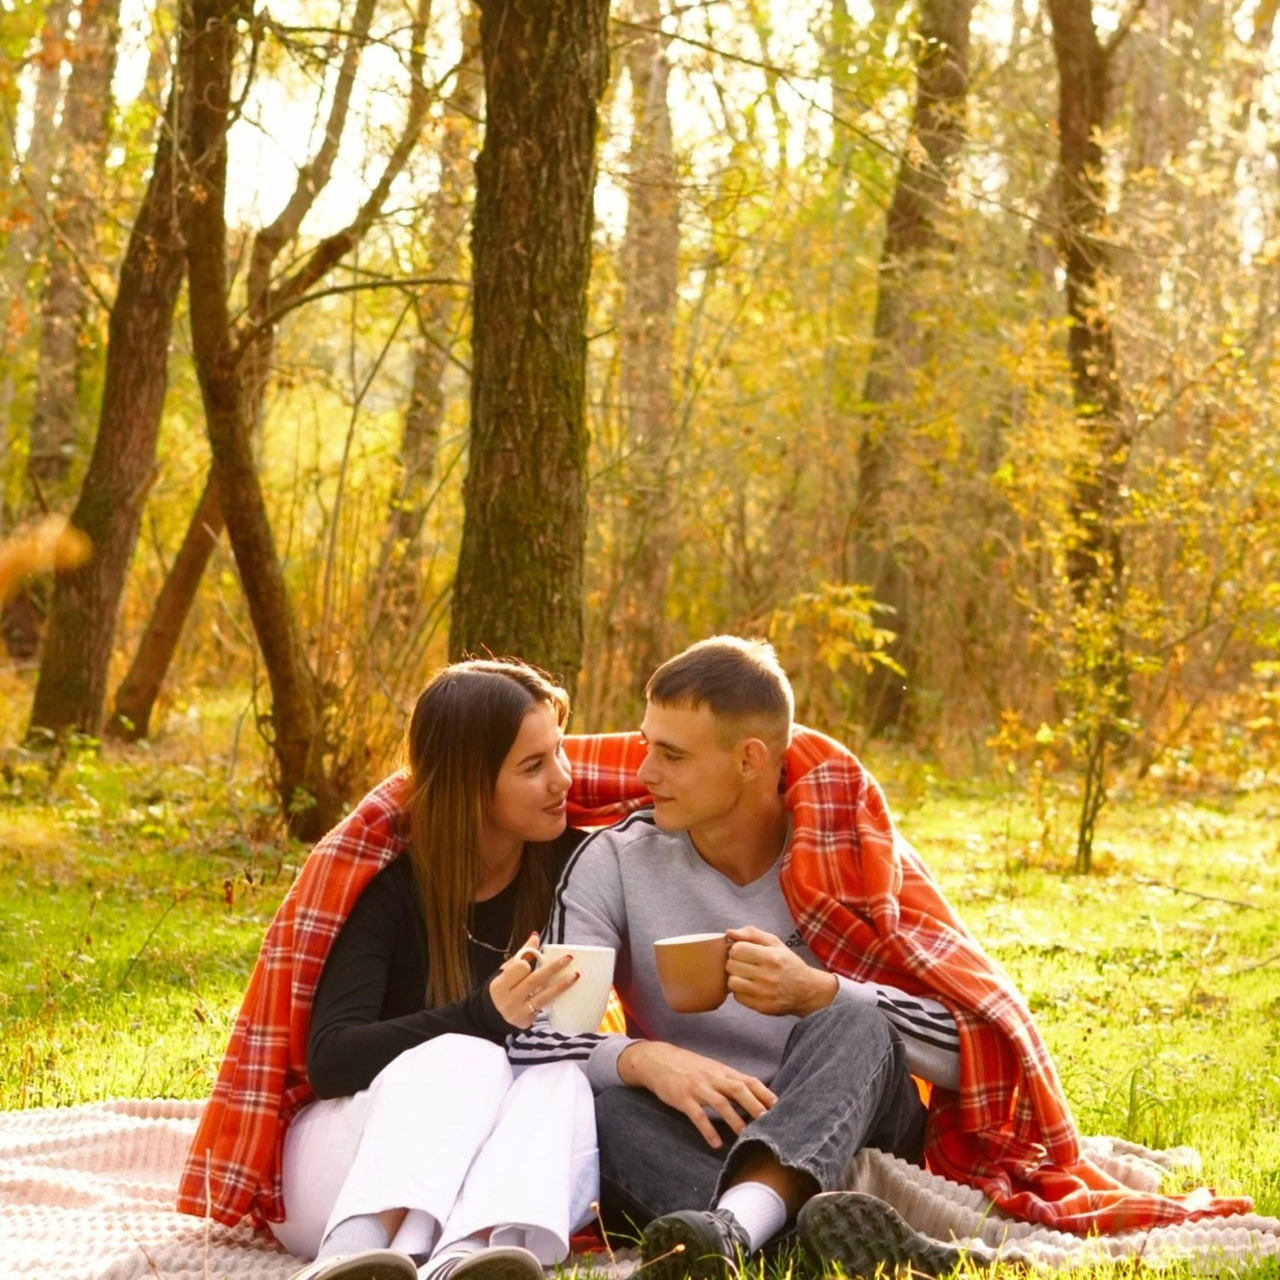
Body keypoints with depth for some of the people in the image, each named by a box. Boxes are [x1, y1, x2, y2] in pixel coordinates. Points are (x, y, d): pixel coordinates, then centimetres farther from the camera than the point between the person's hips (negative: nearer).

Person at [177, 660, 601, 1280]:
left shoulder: (571, 866, 0)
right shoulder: (387, 879, -9)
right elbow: (331, 1059, -18)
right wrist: (482, 1016, -32)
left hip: (504, 1169, 3)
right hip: (342, 1172, -2)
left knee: (557, 1081, -30)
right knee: (463, 1059, -33)